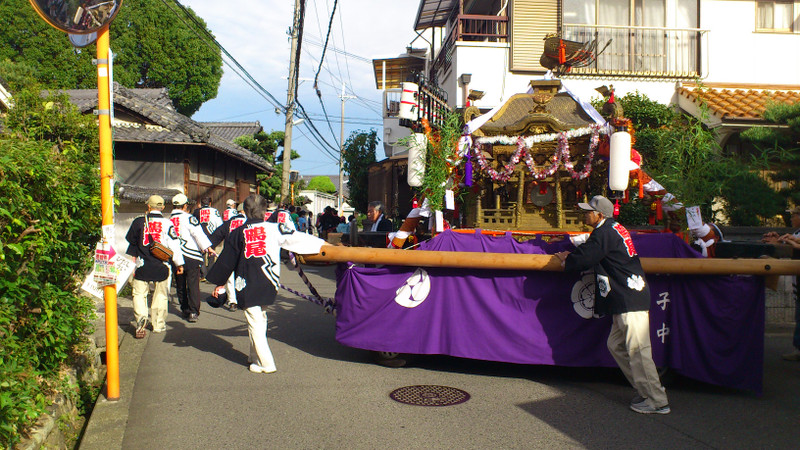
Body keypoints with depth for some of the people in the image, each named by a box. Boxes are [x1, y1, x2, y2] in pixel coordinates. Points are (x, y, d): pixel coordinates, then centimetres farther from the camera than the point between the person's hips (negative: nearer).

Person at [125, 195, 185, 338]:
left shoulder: (139, 221, -2)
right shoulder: (167, 224, -5)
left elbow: (131, 241, 8)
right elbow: (174, 246, -4)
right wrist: (179, 263, 5)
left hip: (142, 265, 0)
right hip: (161, 266, 0)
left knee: (139, 293, 8)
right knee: (160, 294, 12)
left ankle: (140, 316, -16)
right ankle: (158, 324, 18)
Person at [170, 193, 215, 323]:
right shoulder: (188, 218, -10)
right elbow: (198, 233, -16)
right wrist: (207, 247, -14)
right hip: (191, 257, -5)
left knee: (180, 285, 16)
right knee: (193, 284, -3)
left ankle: (185, 309, 25)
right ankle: (193, 312, -7)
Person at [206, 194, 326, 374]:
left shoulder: (237, 234, 0)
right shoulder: (274, 229, -2)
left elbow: (226, 261, 5)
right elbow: (297, 238, 2)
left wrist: (219, 283, 17)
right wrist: (323, 244, 13)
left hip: (247, 287, -2)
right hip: (268, 285, 2)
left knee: (255, 323, 2)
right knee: (261, 319, 19)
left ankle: (265, 363, -1)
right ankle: (256, 357, 29)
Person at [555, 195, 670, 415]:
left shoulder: (604, 234, -13)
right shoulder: (616, 229, 18)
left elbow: (583, 259, -15)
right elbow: (590, 251, 29)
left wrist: (566, 259, 5)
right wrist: (571, 255, 18)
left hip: (629, 299, -11)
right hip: (628, 298, 11)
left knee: (637, 350, -8)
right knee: (616, 345, 15)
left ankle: (657, 401, -3)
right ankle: (646, 390, 19)